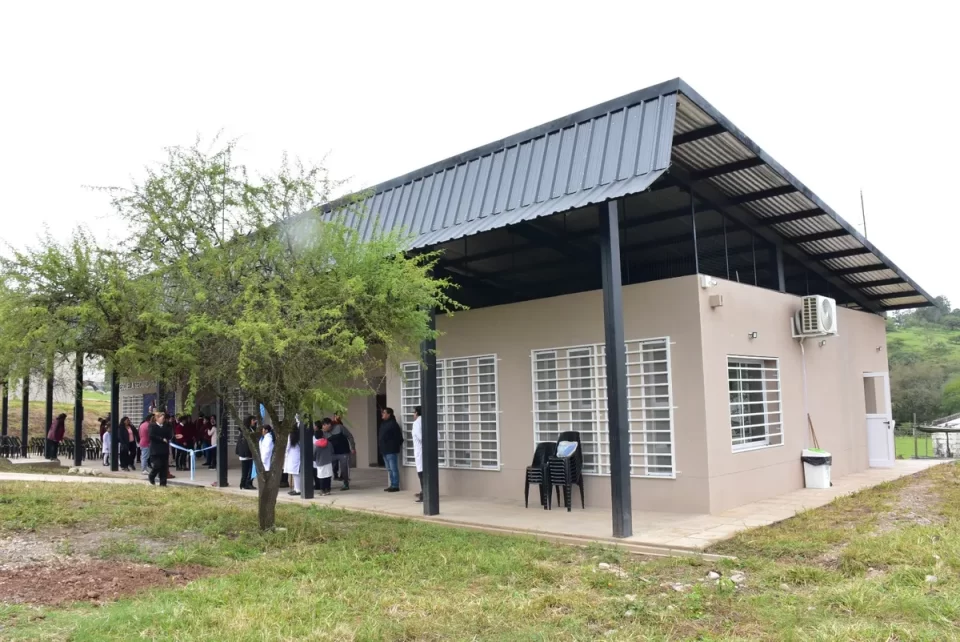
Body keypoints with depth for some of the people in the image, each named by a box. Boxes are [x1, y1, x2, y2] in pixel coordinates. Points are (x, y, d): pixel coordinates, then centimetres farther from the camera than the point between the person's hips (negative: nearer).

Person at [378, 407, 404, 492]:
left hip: (392, 450, -10)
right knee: (389, 469, 13)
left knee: (394, 469, -5)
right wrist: (381, 446, 15)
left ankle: (395, 486, -2)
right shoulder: (383, 423, 14)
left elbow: (398, 437, -16)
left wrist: (397, 446, -11)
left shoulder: (393, 424, -14)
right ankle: (392, 485, 19)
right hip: (385, 450, 10)